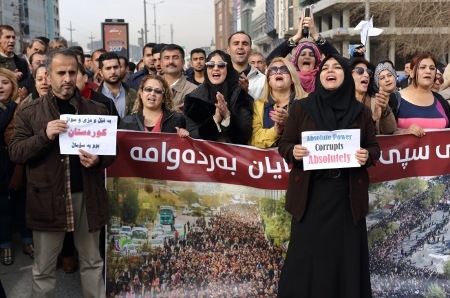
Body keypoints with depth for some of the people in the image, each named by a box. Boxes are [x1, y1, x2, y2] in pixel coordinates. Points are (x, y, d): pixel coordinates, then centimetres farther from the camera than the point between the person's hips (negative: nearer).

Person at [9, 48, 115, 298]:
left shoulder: (96, 110, 6)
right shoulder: (29, 112, 2)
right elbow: (15, 152, -4)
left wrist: (98, 160, -14)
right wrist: (44, 136, -20)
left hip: (87, 195, 1)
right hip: (47, 197, -1)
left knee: (92, 262, 14)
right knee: (43, 268, 10)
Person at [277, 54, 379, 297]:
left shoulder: (361, 111, 6)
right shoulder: (300, 108, 3)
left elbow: (374, 147, 11)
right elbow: (283, 144, 6)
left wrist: (367, 156, -12)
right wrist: (293, 151, -16)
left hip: (347, 195, 1)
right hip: (310, 194, -1)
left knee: (346, 256, 7)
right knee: (307, 256, 3)